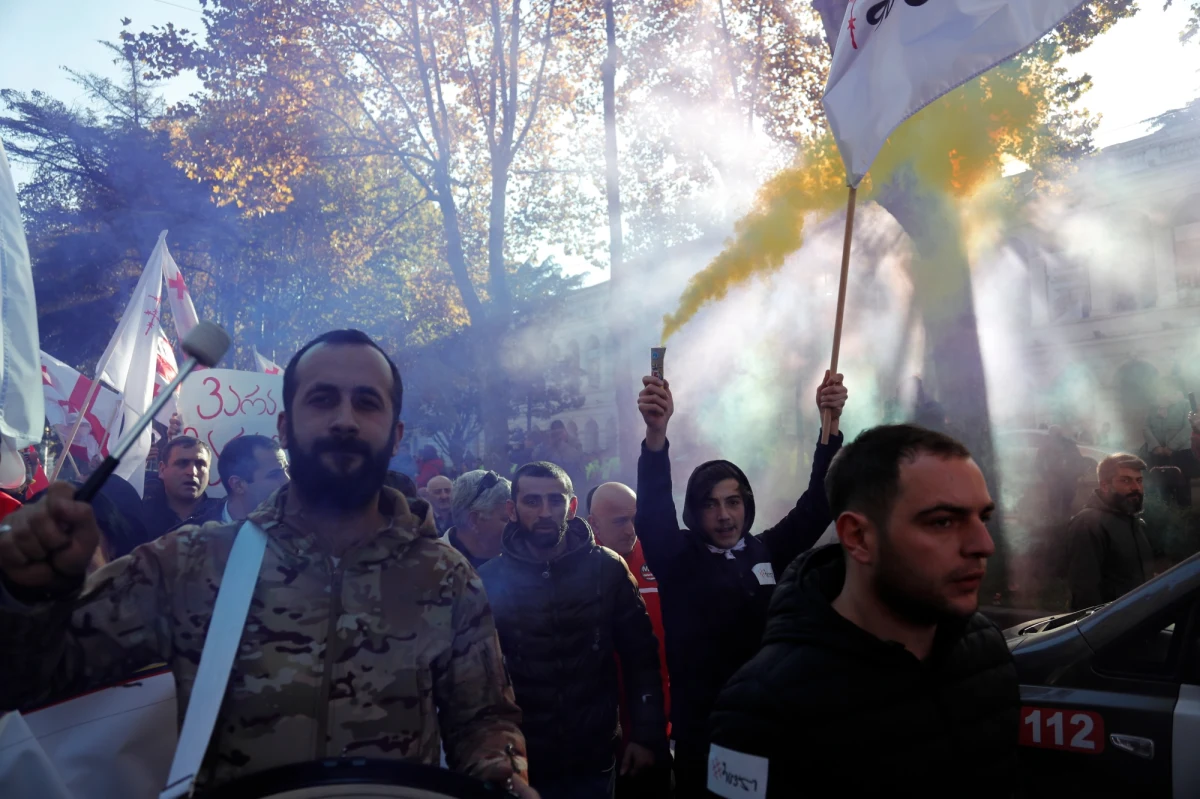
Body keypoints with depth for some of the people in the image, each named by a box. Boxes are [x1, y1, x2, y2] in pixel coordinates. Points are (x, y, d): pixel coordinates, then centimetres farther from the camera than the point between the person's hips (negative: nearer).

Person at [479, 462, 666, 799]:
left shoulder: (606, 569, -6)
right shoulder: (489, 580, -7)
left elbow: (641, 656, 0)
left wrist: (647, 734, -1)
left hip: (594, 760, 1)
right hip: (518, 762, -1)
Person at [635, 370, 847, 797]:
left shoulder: (766, 551, 3)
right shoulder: (678, 559, -6)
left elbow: (817, 501, -2)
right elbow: (653, 510, -23)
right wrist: (656, 432, -39)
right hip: (700, 730, -3)